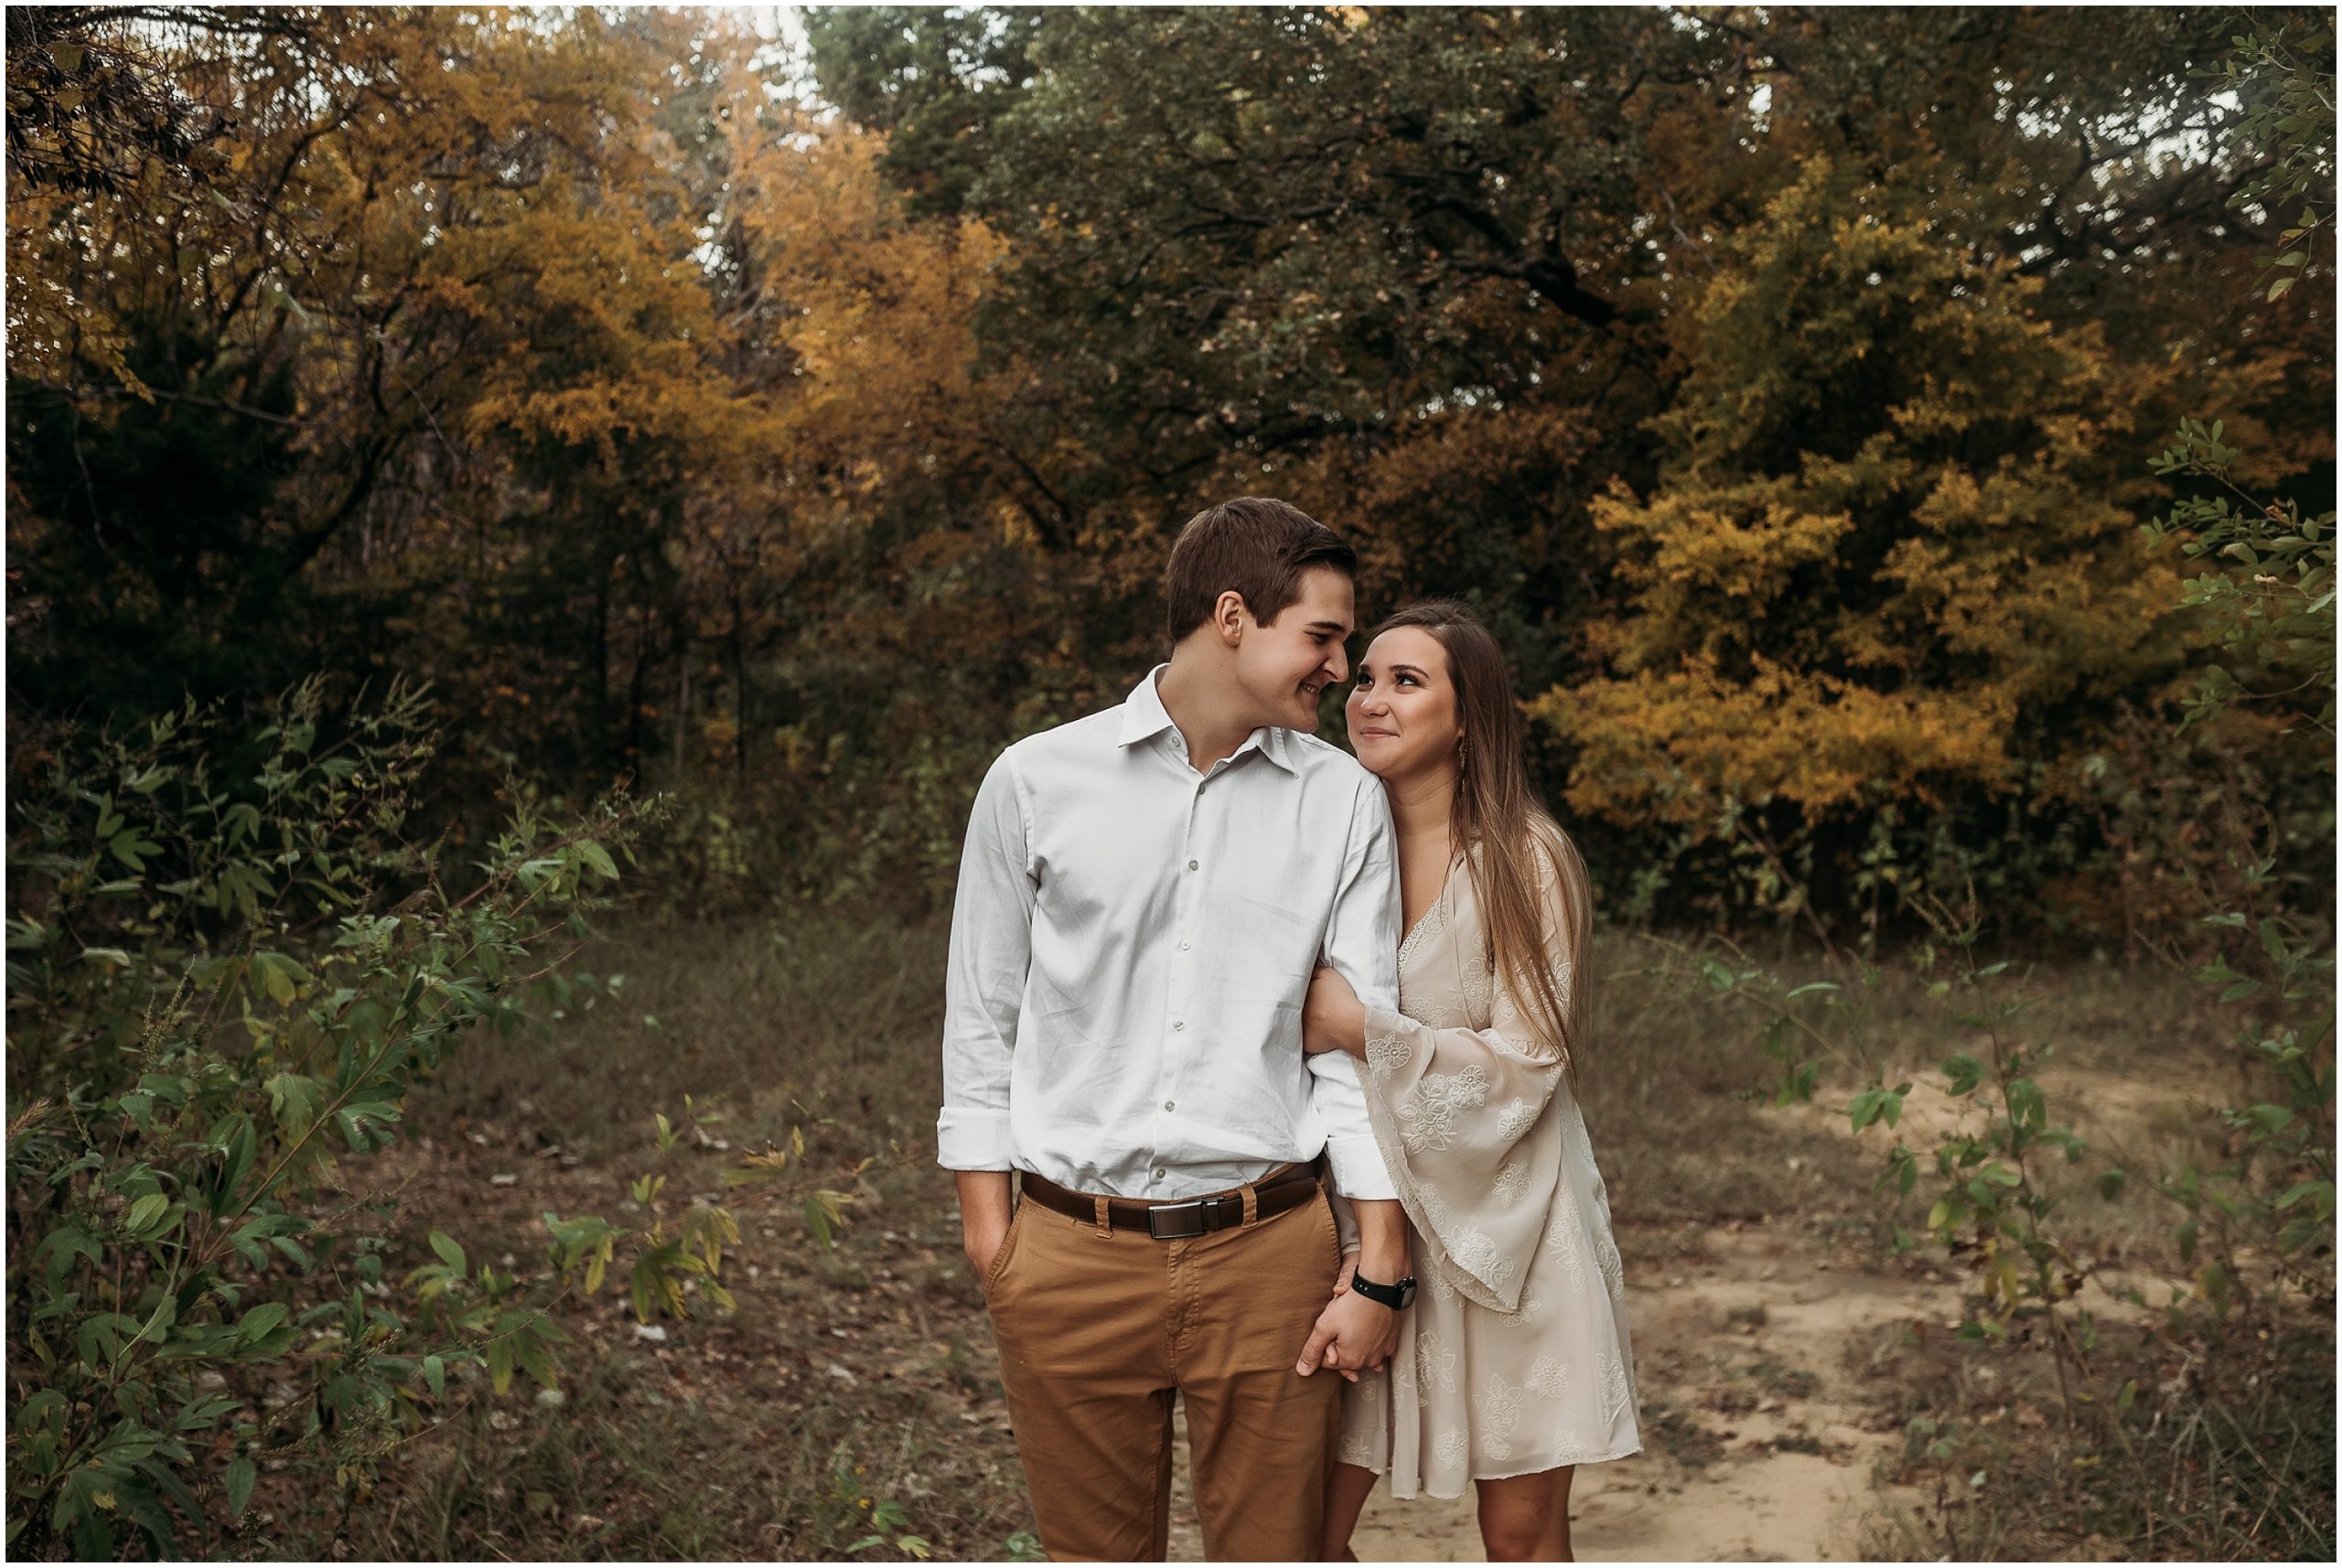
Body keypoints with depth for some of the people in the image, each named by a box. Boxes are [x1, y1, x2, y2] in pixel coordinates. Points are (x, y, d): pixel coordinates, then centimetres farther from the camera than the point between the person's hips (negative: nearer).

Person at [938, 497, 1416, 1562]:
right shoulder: (1036, 782, 0)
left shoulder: (1344, 803, 4)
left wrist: (1378, 1271, -1)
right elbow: (981, 1019, 6)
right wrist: (987, 1226, 2)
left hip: (1267, 1252, 1)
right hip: (1072, 1254, 0)